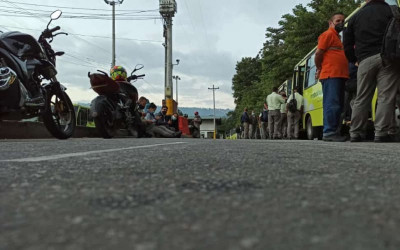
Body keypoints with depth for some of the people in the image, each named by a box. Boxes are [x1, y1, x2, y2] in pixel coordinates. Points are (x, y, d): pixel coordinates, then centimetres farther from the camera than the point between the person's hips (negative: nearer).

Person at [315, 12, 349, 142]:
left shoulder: (337, 37, 27)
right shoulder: (328, 34, -2)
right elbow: (318, 53, -10)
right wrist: (319, 69, -2)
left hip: (339, 77, 10)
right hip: (331, 75, -10)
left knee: (338, 105, 9)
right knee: (332, 104, -13)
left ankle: (333, 131, 13)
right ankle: (329, 132, -14)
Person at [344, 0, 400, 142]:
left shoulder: (356, 17, 19)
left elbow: (347, 44, 18)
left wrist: (355, 60, 25)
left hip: (365, 60, 3)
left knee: (362, 98, 7)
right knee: (386, 96, -6)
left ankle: (355, 133, 6)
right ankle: (382, 132, -13)